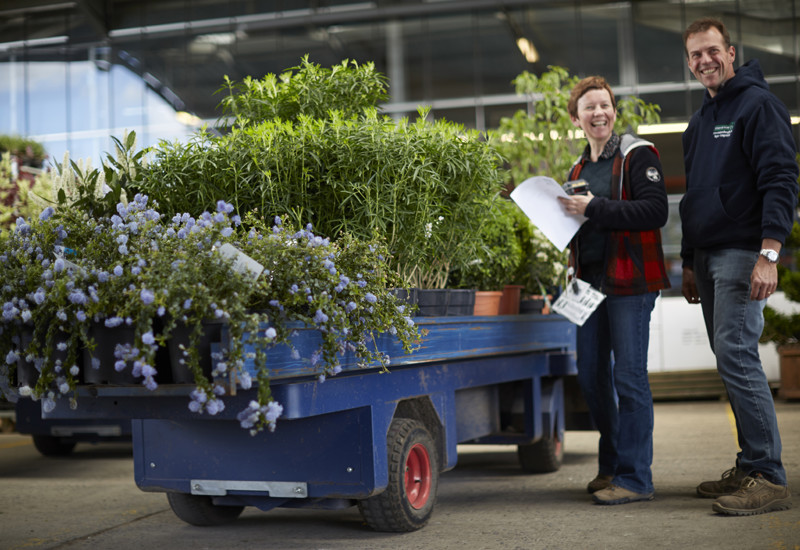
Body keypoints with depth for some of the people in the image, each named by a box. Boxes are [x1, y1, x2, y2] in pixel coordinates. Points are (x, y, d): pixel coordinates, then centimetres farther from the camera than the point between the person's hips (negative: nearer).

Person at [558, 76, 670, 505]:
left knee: (629, 377, -7)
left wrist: (595, 208, -20)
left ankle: (634, 477, 0)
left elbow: (656, 210, -17)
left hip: (629, 281, -7)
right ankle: (611, 465, 24)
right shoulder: (578, 169, 19)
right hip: (590, 283, 7)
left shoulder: (636, 156, -3)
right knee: (591, 375, 9)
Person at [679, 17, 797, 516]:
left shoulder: (758, 104, -4)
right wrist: (689, 263, 24)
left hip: (742, 254, -9)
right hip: (708, 255, 9)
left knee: (737, 355, -15)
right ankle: (750, 467, 15)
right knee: (731, 359, 9)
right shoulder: (699, 122, 22)